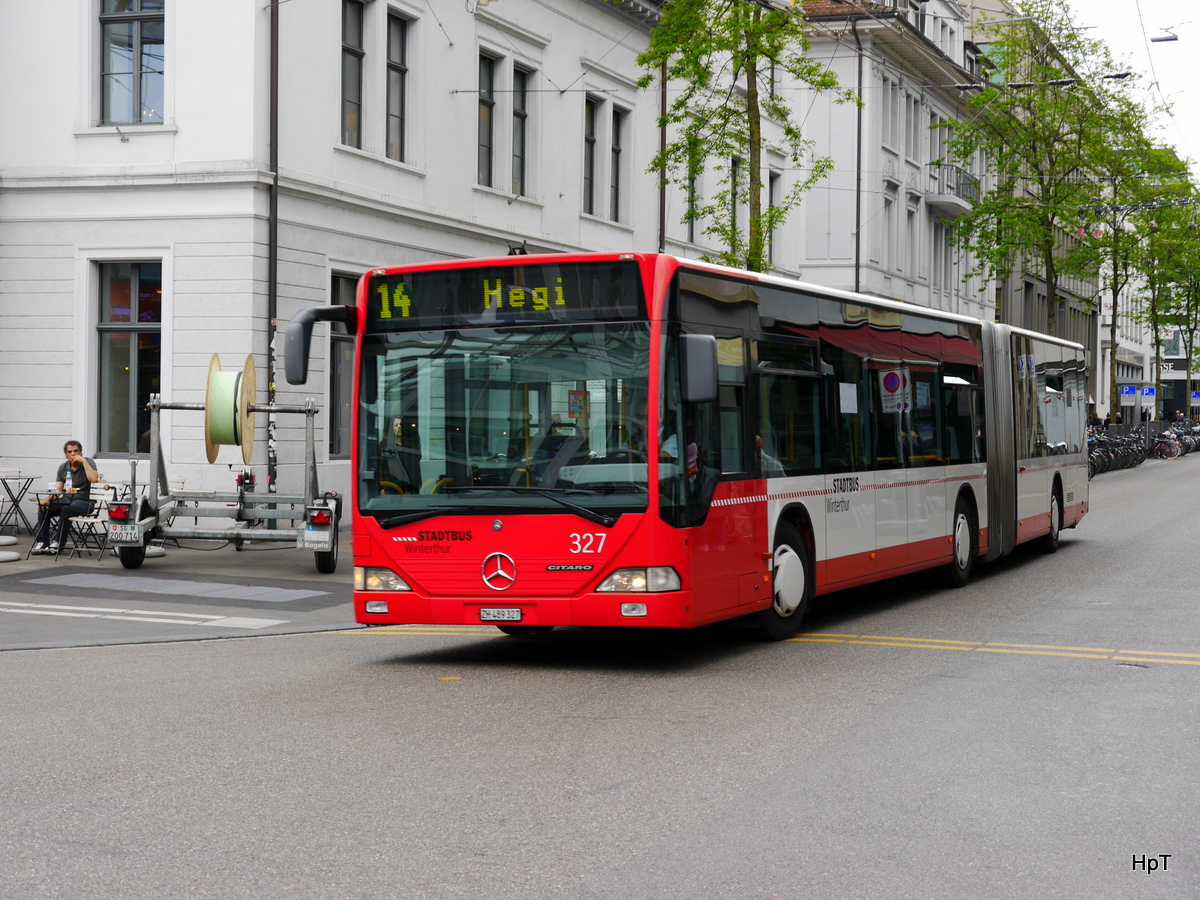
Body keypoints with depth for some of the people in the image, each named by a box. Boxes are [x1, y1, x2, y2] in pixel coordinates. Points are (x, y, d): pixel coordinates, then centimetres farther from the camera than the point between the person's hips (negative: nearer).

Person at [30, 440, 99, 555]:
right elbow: (58, 490, 8)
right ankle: (41, 542, -18)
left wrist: (84, 461, -17)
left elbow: (93, 479, -22)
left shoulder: (89, 463, -2)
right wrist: (48, 499, -12)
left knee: (66, 509, -35)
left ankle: (57, 543, -30)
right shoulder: (63, 468, 13)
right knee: (44, 508, -17)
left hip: (83, 502, -6)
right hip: (65, 500, 6)